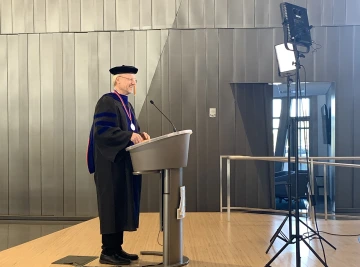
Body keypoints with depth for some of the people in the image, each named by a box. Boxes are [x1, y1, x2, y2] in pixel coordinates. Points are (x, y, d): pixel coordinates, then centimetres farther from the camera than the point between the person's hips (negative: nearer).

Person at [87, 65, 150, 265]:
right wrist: (129, 136, -26)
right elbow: (102, 130, -21)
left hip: (125, 163, 9)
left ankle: (117, 248, 16)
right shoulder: (107, 102, -9)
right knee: (112, 205, -6)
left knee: (122, 205, 9)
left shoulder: (127, 105, 19)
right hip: (112, 163, -9)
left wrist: (140, 135, -1)